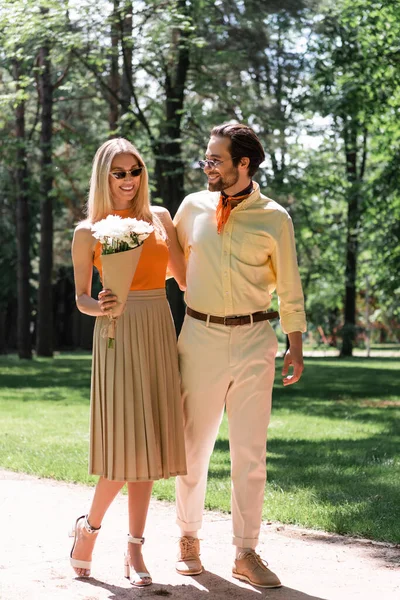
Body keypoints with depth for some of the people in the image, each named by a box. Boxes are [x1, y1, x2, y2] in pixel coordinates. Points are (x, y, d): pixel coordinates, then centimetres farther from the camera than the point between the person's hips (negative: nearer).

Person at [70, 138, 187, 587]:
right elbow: (81, 297, 3)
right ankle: (89, 525, 15)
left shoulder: (159, 217, 11)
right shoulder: (88, 232, 3)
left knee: (147, 441, 3)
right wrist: (98, 307, -16)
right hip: (117, 334, -3)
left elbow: (184, 276, 12)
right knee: (126, 440, -10)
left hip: (159, 332, 3)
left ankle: (135, 549, 11)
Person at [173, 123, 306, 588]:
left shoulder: (274, 218, 0)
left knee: (250, 452, 1)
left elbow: (289, 287, 5)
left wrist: (295, 346, 3)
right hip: (201, 336, 1)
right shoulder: (193, 207, 5)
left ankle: (246, 554, 10)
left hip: (254, 339, -1)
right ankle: (188, 539, 25)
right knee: (193, 446, 9)